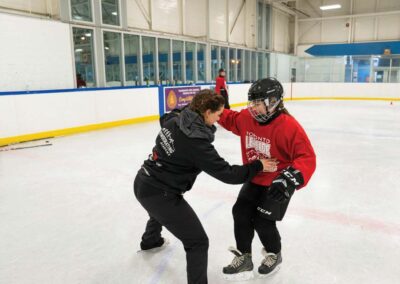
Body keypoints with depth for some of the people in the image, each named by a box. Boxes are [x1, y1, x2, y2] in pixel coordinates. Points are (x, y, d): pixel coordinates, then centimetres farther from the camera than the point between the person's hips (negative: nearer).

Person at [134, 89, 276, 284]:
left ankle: (150, 241, 72)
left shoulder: (174, 119, -5)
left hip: (144, 182, 10)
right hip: (160, 194, -10)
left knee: (160, 210, 42)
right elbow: (226, 174, -21)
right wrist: (258, 166, -11)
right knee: (197, 242, -1)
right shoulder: (196, 141, -27)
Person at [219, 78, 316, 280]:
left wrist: (291, 178, -44)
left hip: (278, 184, -6)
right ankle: (244, 259, 17)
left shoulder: (289, 126, -28)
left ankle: (274, 255, 29)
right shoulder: (247, 118, -8)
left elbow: (307, 158, -29)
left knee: (262, 221, -4)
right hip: (255, 179, 6)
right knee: (241, 212, 0)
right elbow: (230, 119, 14)